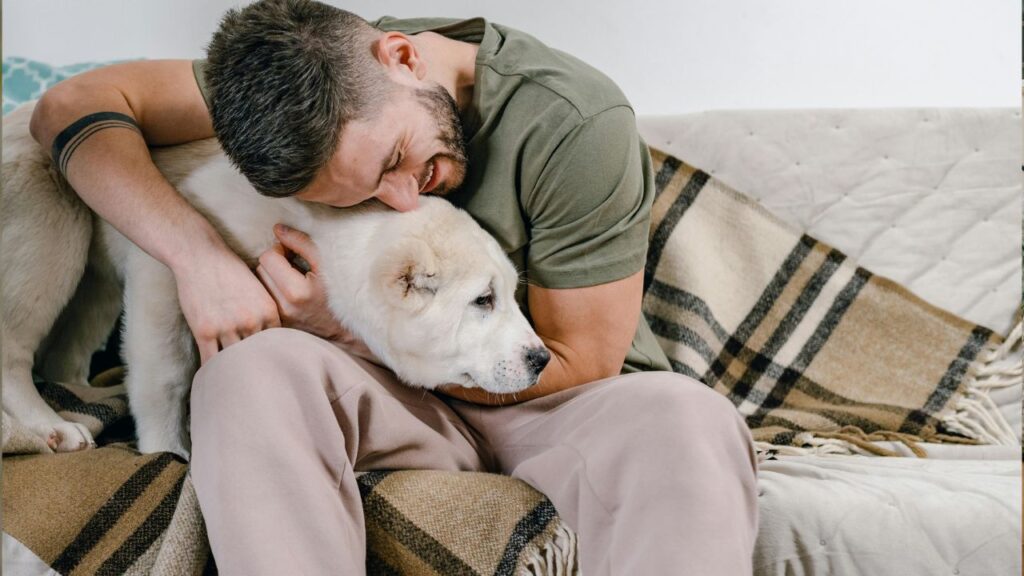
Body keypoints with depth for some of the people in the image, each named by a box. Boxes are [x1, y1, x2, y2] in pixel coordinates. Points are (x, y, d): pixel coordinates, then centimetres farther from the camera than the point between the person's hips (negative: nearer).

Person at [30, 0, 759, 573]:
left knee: (683, 419, -38)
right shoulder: (311, 77, -7)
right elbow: (75, 105, -5)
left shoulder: (577, 124, -20)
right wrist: (199, 252, -25)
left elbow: (579, 365, -13)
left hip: (555, 404, -2)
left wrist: (343, 328, -18)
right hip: (403, 401, 3)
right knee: (255, 367, -30)